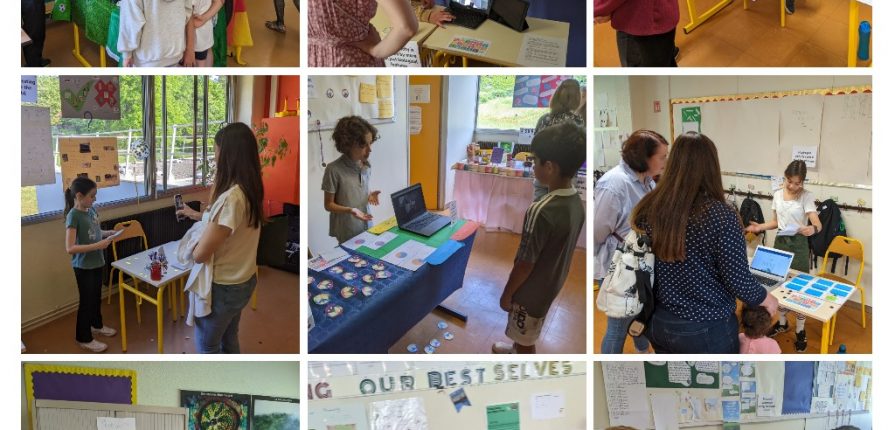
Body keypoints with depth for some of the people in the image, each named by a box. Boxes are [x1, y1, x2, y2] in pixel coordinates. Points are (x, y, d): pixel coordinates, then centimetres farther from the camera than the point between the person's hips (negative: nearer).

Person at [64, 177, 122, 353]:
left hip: (97, 262, 8)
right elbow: (70, 248, -27)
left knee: (96, 297, 24)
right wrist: (98, 245, -29)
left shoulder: (91, 210, 1)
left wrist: (108, 233, 0)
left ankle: (97, 325, 44)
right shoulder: (73, 215, -23)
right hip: (83, 266, -8)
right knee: (86, 301, 5)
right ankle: (84, 338, 20)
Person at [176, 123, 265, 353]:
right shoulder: (250, 190, -2)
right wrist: (198, 215, 25)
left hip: (222, 287, -8)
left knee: (207, 344, 14)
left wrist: (192, 249, -4)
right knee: (229, 337, 26)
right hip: (243, 281, 8)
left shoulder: (231, 197, -31)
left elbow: (200, 254, -26)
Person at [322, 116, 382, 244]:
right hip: (346, 232, -5)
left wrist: (370, 196, -8)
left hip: (366, 226, 5)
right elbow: (328, 204, -11)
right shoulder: (334, 170, -19)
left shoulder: (366, 165, -1)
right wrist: (349, 210, -27)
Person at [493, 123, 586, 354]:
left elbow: (525, 263, -26)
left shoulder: (541, 211, -35)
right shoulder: (576, 203, -8)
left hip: (532, 290, -8)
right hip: (552, 284, 8)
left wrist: (507, 293, -10)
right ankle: (516, 348, 57)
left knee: (526, 338, 16)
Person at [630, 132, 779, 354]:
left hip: (657, 322, 4)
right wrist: (765, 298, 5)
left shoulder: (646, 209, -7)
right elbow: (738, 281, -15)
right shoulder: (720, 216, -20)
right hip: (707, 330, -4)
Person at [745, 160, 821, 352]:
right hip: (779, 242, 5)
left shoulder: (806, 196, -13)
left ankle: (800, 331, 13)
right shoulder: (777, 195, 3)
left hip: (798, 245, -5)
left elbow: (817, 224, -23)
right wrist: (760, 227, -5)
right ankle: (782, 322, 30)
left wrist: (812, 229, -46)